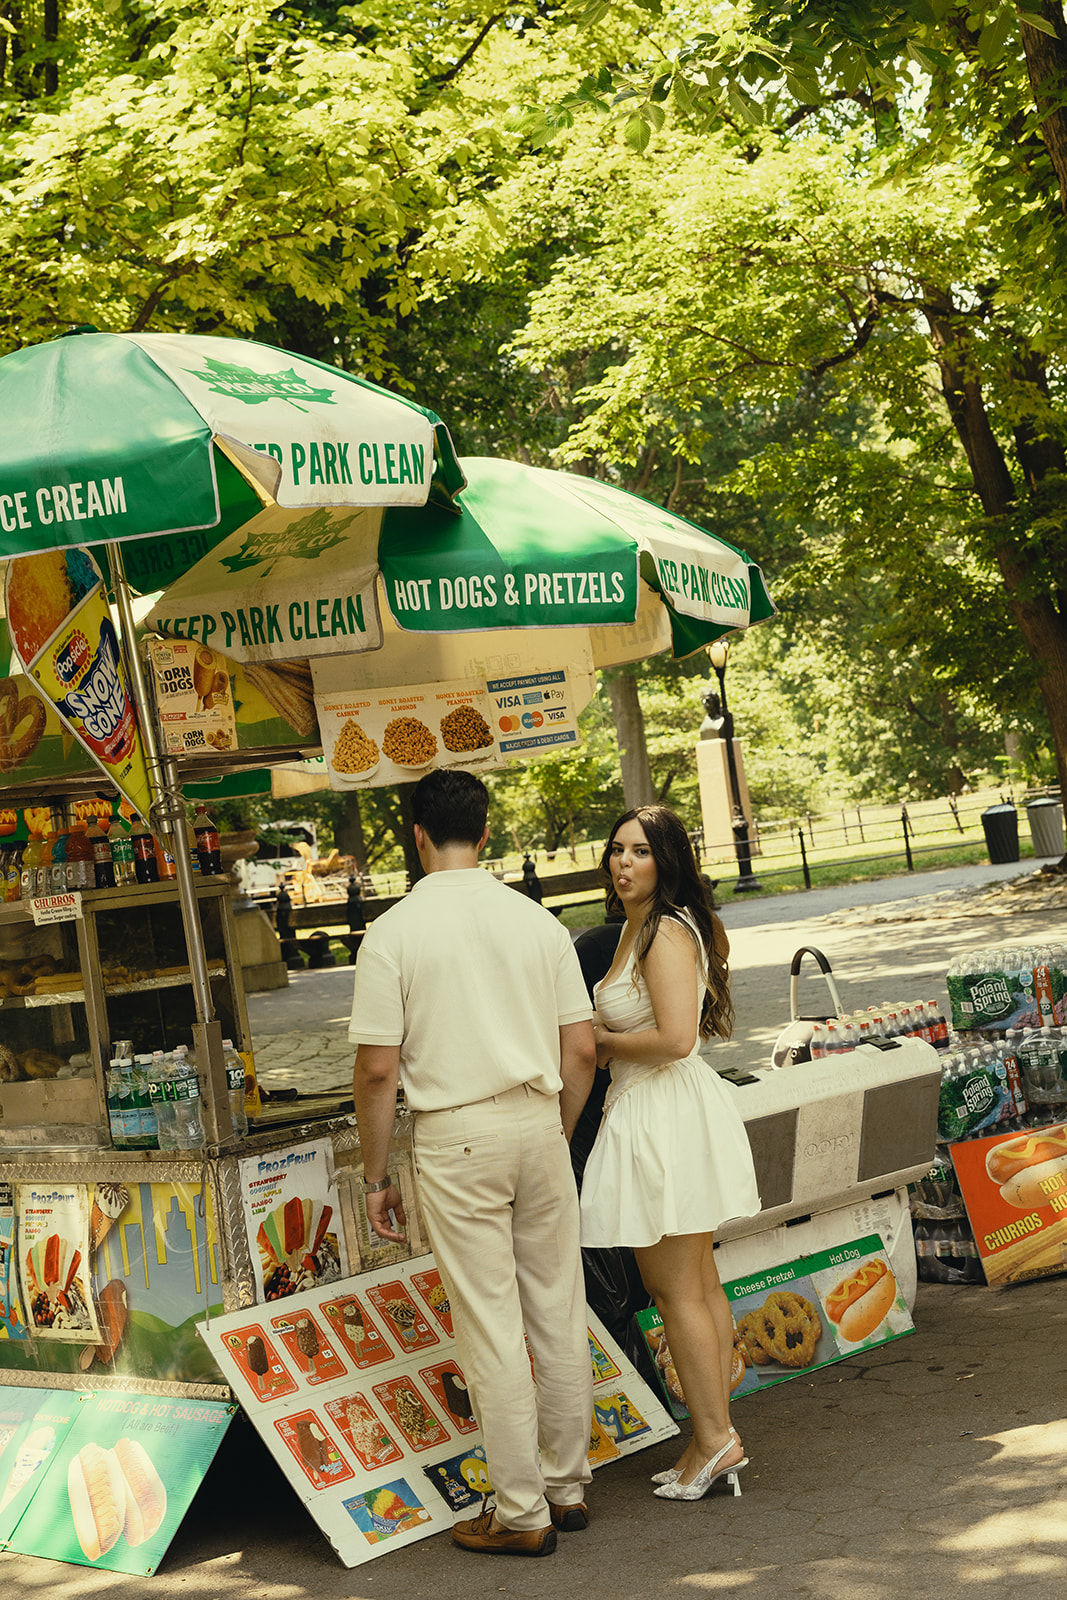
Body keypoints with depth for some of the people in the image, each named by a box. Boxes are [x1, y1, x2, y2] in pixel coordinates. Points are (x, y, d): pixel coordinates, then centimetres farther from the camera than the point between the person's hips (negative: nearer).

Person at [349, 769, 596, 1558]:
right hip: (537, 1122, 4)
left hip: (455, 1137, -4)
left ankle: (522, 1514, 7)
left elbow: (377, 1069, -8)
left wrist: (377, 1174, 1)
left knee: (491, 1330, 1)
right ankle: (568, 1487, 23)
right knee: (560, 1313, 13)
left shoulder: (394, 933, -7)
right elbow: (581, 1050, 4)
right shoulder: (537, 921, 4)